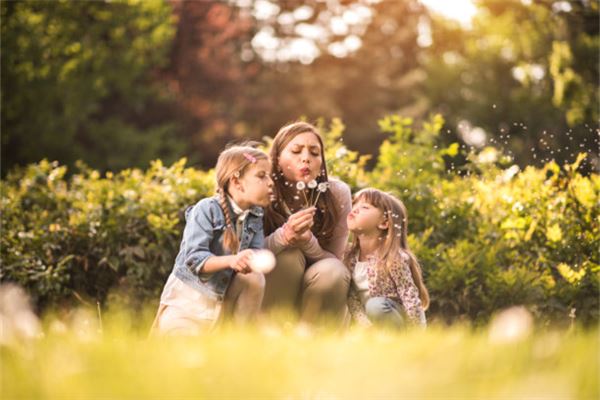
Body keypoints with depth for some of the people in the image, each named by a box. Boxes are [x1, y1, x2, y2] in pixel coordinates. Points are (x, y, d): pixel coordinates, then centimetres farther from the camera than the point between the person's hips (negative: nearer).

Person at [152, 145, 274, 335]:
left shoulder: (255, 217, -1)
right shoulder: (206, 209, -20)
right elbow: (194, 258, -29)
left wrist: (250, 262, -33)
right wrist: (231, 260, -44)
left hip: (223, 296, 5)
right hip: (189, 296, -5)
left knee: (255, 279, -22)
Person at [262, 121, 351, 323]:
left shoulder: (337, 194, -13)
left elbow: (336, 259, -10)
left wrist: (308, 242, -32)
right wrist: (283, 236, -36)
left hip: (318, 300, 1)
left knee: (331, 272, -30)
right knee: (289, 255, -29)